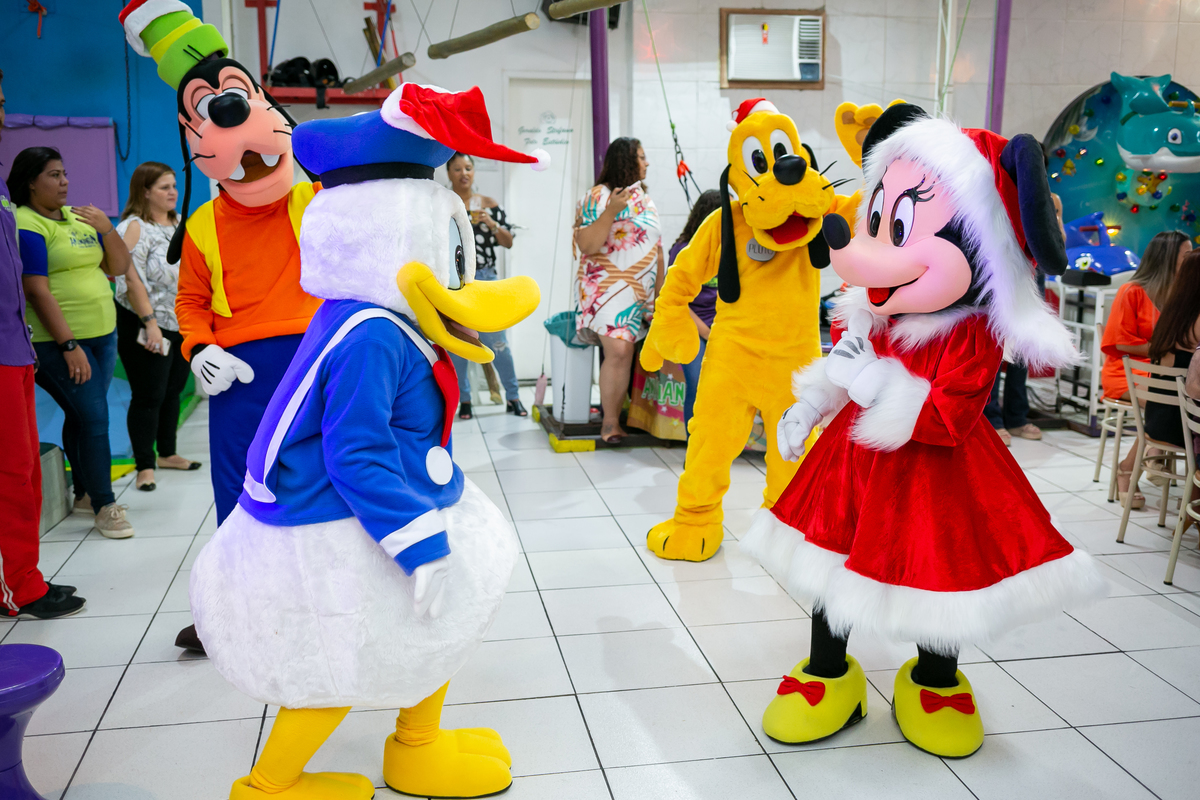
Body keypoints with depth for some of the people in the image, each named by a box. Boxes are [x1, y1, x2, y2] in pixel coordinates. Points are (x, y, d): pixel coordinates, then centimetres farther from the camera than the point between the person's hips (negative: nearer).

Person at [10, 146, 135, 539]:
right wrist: (69, 345, -20)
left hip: (102, 333, 7)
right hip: (59, 341, -6)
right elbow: (36, 290, -16)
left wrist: (106, 226, -5)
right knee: (93, 417, -9)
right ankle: (105, 506, 0)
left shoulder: (78, 217, 13)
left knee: (83, 415, 12)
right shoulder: (26, 225, -9)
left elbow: (119, 267, 12)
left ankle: (85, 492, 25)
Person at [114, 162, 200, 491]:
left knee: (172, 392, 16)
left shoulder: (180, 223, 12)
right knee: (148, 398, -3)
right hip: (148, 329, -7)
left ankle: (167, 454, 30)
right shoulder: (134, 228, -12)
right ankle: (145, 467, 5)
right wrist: (150, 323, -23)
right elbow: (131, 279, -19)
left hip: (183, 327, 7)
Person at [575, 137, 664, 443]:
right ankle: (610, 422, -9)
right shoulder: (598, 196, -2)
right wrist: (611, 211, -21)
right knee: (618, 350, -20)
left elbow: (657, 251, 21)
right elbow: (586, 245, -12)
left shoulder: (645, 200, 19)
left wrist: (658, 297, 15)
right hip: (607, 288, -6)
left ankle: (613, 419, 2)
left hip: (641, 292, 6)